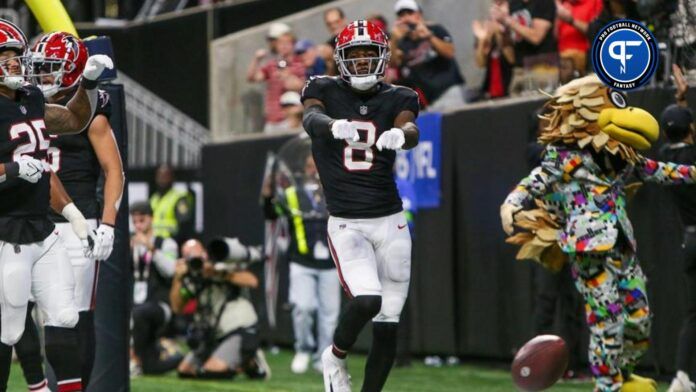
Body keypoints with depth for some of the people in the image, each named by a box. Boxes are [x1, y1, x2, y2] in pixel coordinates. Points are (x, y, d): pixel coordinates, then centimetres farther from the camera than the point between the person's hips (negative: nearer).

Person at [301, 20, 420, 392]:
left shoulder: (397, 98, 4)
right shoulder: (325, 91, 1)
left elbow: (411, 131, -18)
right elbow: (311, 119, -21)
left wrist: (400, 134, -43)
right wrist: (335, 126, -46)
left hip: (390, 222, 3)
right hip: (346, 224, -3)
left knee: (387, 325, 4)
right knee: (367, 300, -22)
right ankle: (335, 357, 7)